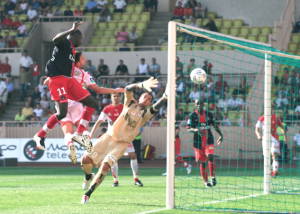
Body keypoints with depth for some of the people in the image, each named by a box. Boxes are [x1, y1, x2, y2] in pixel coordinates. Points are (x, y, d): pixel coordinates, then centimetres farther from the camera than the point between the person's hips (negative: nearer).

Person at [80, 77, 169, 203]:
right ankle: (88, 176, 27)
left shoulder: (145, 114, 2)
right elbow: (127, 89, -12)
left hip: (122, 144, -2)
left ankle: (88, 193, -4)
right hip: (109, 137, 2)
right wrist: (142, 85, -29)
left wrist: (166, 96, -36)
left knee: (105, 167, -21)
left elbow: (156, 108, -18)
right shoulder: (130, 104, 6)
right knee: (86, 160, -9)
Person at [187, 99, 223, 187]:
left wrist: (221, 135, 10)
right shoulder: (192, 115, -2)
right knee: (202, 162, 3)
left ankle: (213, 176, -5)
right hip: (198, 142, -1)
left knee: (210, 157, -21)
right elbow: (188, 129, -8)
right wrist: (196, 130, -28)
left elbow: (215, 125, 16)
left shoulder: (209, 114, 6)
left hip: (209, 140, 1)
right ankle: (206, 182, 14)